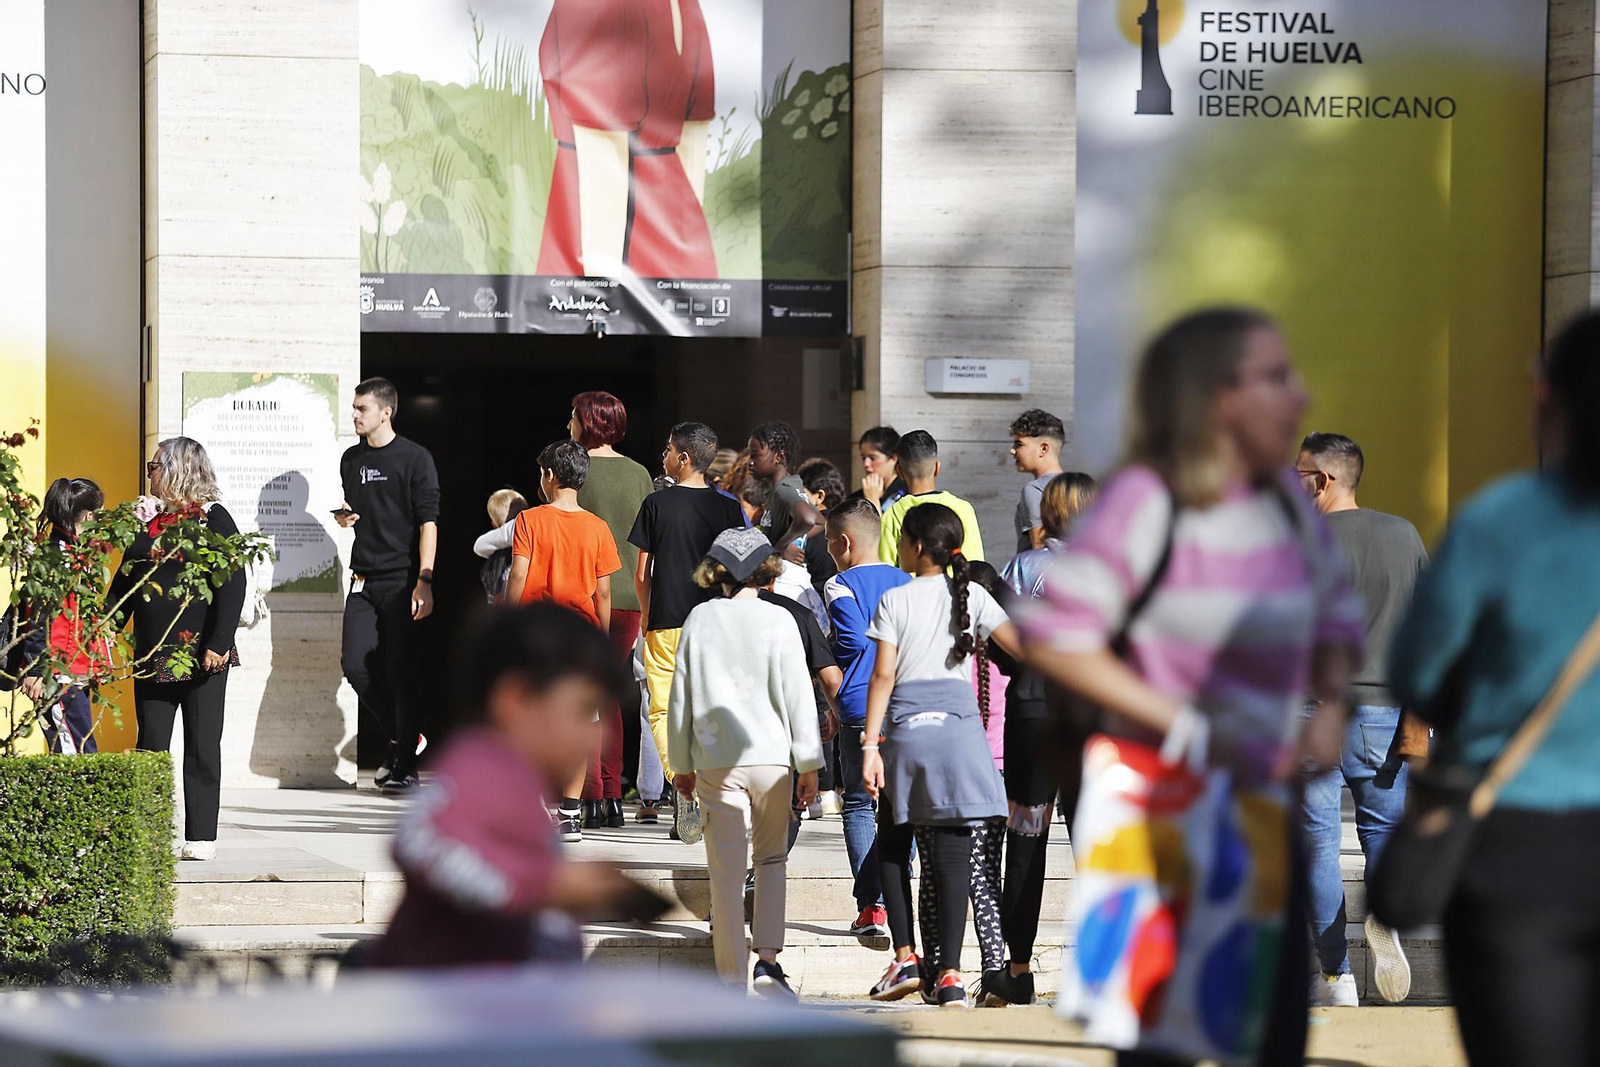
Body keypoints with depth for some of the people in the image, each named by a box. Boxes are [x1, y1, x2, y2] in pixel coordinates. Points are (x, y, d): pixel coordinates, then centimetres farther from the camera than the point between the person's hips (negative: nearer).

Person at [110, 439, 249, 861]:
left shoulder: (213, 521, -4)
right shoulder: (150, 528, 15)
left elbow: (232, 586, -10)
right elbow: (122, 589, 17)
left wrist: (218, 644, -18)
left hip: (200, 655, -6)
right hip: (153, 655, 6)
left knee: (201, 744, 0)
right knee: (150, 745, 4)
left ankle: (201, 837, 4)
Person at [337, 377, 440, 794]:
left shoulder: (415, 459, -4)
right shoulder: (352, 459, 14)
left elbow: (428, 522, -8)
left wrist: (424, 581, -16)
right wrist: (345, 517, 2)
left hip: (402, 580, -6)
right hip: (364, 579, 6)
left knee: (400, 670, -6)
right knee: (355, 664, -4)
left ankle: (404, 767, 1)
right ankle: (402, 739, 17)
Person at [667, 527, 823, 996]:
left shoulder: (699, 620, 3)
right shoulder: (776, 620, -3)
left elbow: (681, 697, 7)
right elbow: (796, 694, -4)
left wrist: (681, 763, 17)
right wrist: (809, 764, 2)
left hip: (715, 760, 1)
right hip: (770, 755, -1)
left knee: (727, 869, 3)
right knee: (772, 856, 15)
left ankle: (732, 975, 3)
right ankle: (768, 958, 2)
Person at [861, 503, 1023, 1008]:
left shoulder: (895, 600, 1)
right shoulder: (972, 597, 6)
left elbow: (883, 675, -4)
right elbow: (1025, 648, 1)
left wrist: (870, 745, -4)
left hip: (905, 729, -1)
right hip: (958, 727, 1)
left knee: (893, 843, 18)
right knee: (952, 854, -3)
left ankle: (905, 956, 9)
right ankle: (947, 974, -8)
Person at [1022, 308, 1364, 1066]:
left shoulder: (1287, 500, 7)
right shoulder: (1147, 499, -13)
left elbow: (1337, 614, 19)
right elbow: (1054, 636, -17)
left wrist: (1331, 705, -2)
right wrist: (1182, 726, -18)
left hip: (1266, 813, 6)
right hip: (1161, 817, -6)